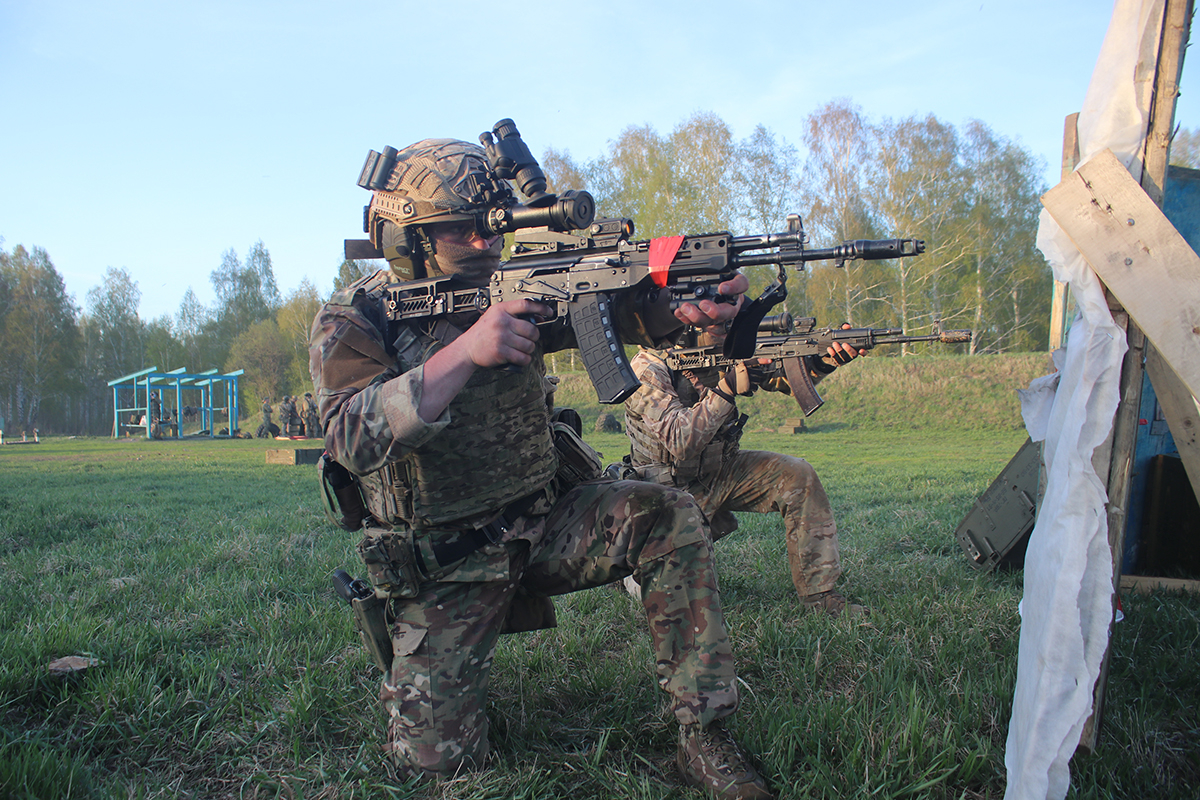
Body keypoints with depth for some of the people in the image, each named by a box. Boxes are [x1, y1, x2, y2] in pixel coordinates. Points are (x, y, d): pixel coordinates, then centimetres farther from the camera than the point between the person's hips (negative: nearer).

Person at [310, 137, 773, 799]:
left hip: (544, 521, 3)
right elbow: (352, 440, -28)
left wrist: (692, 305, -36)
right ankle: (417, 675, 28)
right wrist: (464, 351, -37)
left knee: (668, 516, -21)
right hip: (445, 563, -3)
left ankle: (703, 738, -12)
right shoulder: (351, 322, -11)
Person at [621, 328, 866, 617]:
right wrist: (727, 388, -38)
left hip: (722, 468, 6)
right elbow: (680, 442, -32)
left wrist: (824, 360, -23)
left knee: (798, 475, -13)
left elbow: (785, 375, -3)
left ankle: (820, 595, -2)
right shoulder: (647, 369, -22)